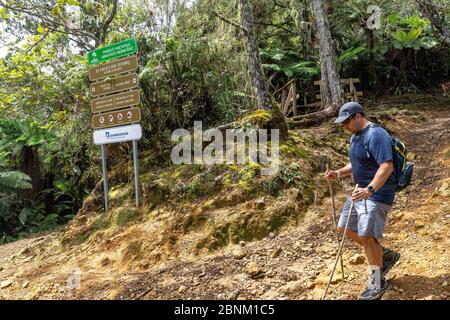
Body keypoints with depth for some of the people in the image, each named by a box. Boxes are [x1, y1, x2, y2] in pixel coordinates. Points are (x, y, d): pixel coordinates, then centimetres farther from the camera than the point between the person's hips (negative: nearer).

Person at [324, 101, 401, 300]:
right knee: (345, 229, 14)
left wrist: (370, 189, -39)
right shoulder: (355, 136, 12)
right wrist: (339, 173, 9)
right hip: (360, 192, 10)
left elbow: (387, 167, -28)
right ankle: (385, 256, 29)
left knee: (366, 236, -10)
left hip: (377, 194, -10)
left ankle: (377, 283, 10)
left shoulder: (376, 135, -19)